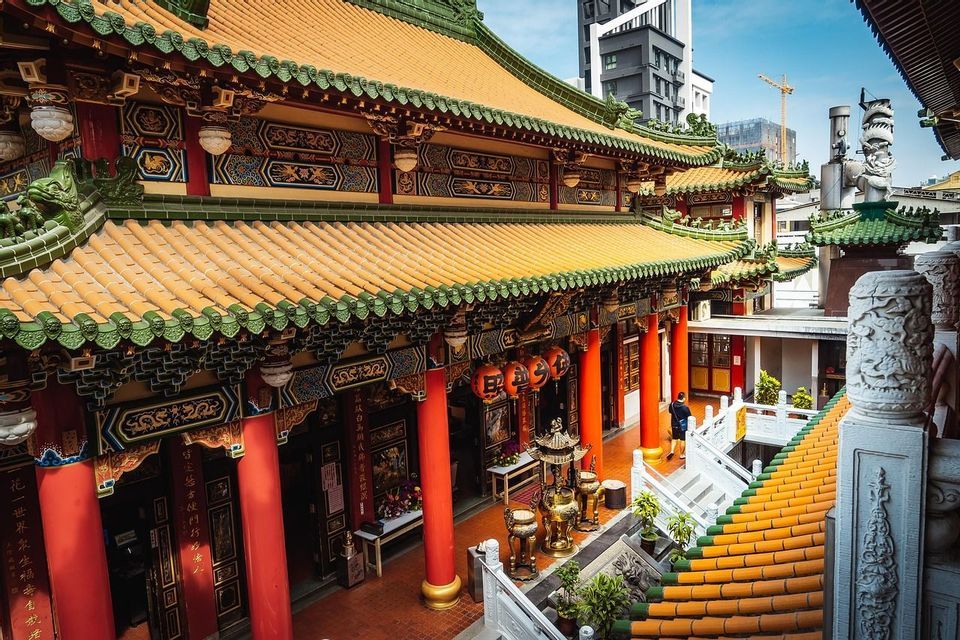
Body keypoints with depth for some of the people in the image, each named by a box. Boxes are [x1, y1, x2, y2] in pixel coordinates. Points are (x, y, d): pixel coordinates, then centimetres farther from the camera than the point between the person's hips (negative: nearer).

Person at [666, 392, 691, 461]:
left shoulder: (672, 404, -9)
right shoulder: (685, 407, -24)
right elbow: (689, 417, -13)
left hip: (674, 425, 4)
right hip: (683, 426, -4)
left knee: (674, 439, 21)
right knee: (683, 440, 11)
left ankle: (672, 451, 8)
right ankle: (682, 455, 23)